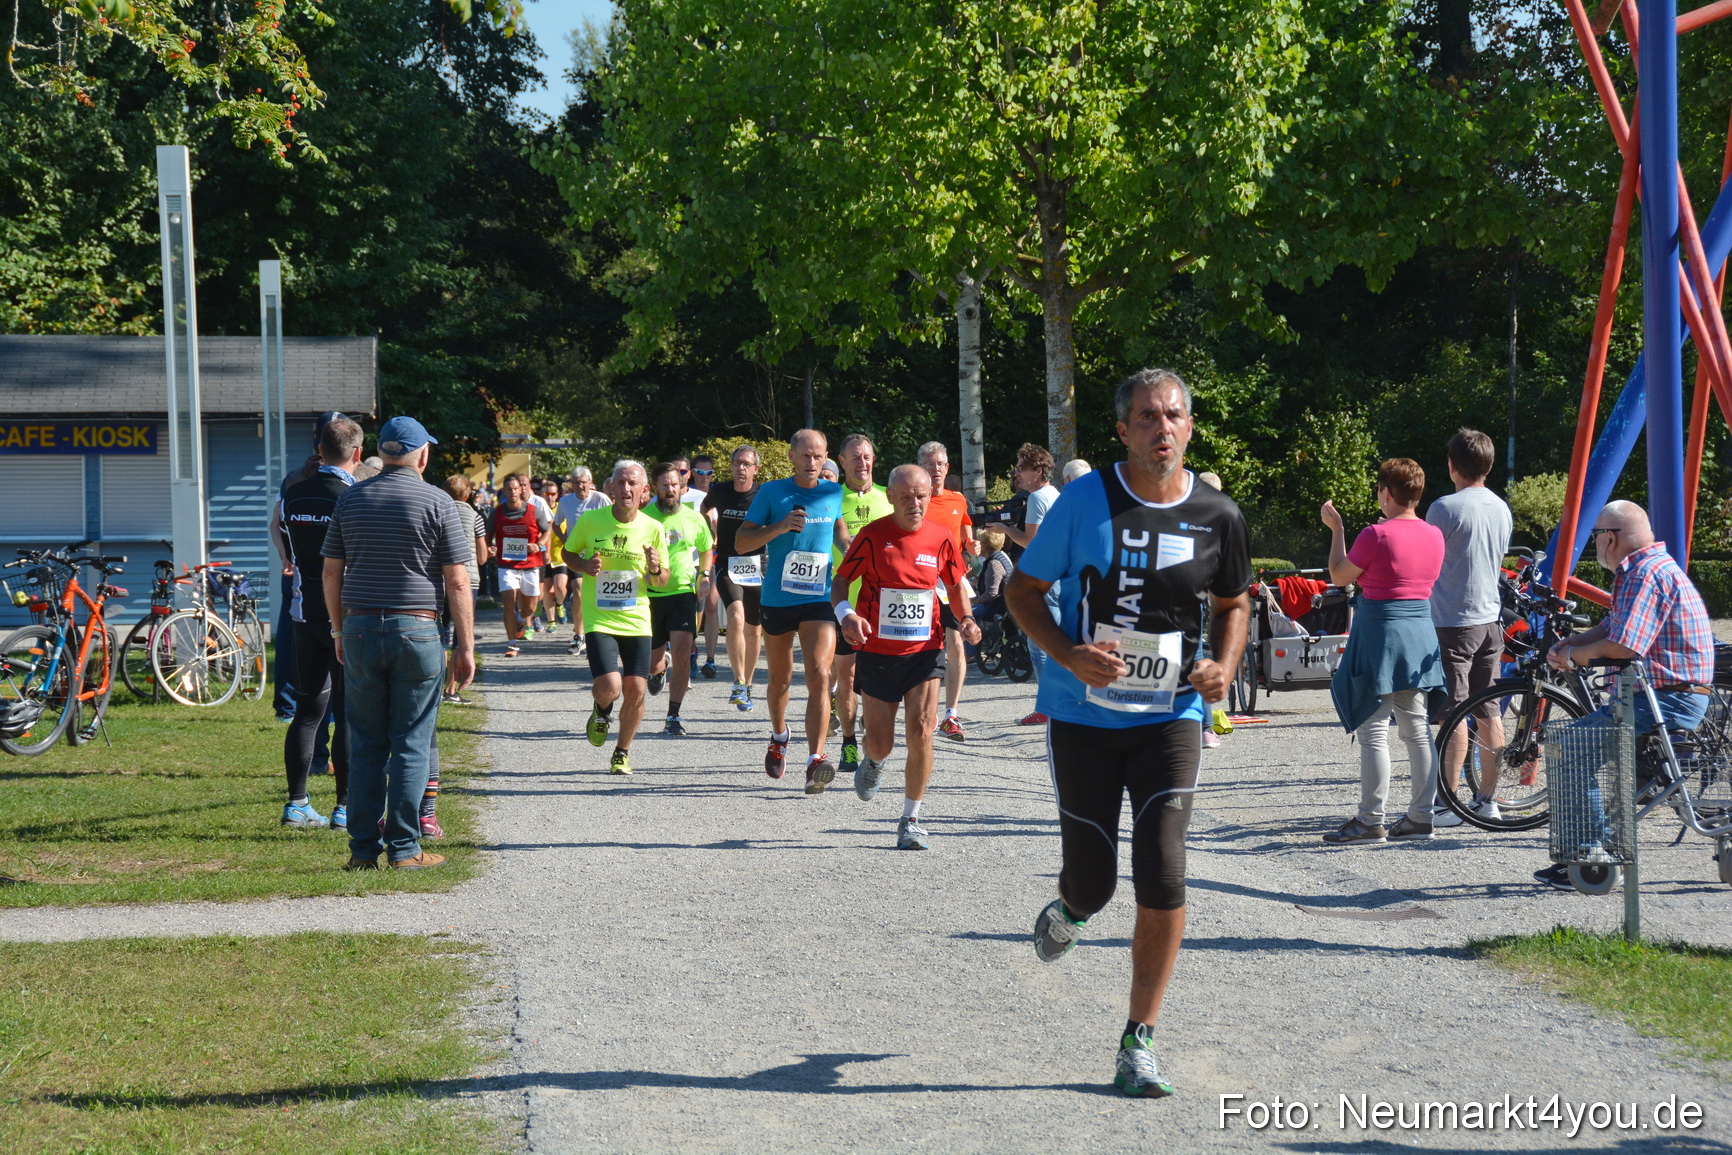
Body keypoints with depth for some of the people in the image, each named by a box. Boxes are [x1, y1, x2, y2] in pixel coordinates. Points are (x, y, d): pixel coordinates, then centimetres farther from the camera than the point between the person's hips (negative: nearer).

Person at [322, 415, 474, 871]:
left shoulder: (350, 499, 7)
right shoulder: (438, 503, -3)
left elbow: (331, 573, 10)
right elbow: (457, 582, -6)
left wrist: (341, 631, 19)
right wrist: (465, 646, -1)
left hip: (360, 631, 3)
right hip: (417, 633, -3)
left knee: (365, 745, 8)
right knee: (411, 745, 2)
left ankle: (363, 849, 8)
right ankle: (404, 848, 2)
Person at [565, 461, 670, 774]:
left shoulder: (652, 528, 0)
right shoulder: (590, 521, -5)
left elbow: (662, 582, 9)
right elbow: (568, 552, 11)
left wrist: (655, 570, -15)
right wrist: (584, 566, -10)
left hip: (637, 621, 2)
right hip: (599, 619, -2)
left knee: (635, 691, -2)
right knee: (609, 688, -18)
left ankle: (622, 753, 23)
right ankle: (601, 711, 21)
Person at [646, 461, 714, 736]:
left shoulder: (694, 518, 3)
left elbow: (706, 549, 22)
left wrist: (704, 575, 11)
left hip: (683, 592, 0)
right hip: (650, 596, 0)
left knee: (682, 652, -17)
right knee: (652, 662, 8)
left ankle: (673, 717, -8)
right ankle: (658, 670, 49)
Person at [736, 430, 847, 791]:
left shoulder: (835, 494, 5)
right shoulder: (771, 493, -1)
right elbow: (741, 541, -3)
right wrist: (780, 527, -16)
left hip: (820, 599, 0)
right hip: (777, 598, 0)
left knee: (819, 675, -18)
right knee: (780, 677, 16)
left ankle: (815, 760, -25)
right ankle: (779, 737, 45)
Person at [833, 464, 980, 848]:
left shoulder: (941, 538, 1)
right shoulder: (872, 536, -7)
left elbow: (956, 586, 16)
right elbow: (841, 582, -1)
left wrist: (965, 619, -3)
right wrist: (844, 612, -22)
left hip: (924, 651, 1)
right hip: (876, 651, -1)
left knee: (920, 730, -13)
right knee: (880, 741, 5)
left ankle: (911, 820, 1)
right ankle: (874, 763, 46)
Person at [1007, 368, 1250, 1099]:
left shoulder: (1217, 517, -1)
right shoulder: (1085, 500, -7)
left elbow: (1233, 603, 16)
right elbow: (1023, 588, 0)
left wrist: (1224, 666, -4)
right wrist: (1070, 655, -17)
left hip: (1170, 717, 1)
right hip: (1083, 715, -1)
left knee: (1163, 879, -12)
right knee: (1092, 883, 5)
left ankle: (1138, 1045, 1)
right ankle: (1069, 911, 46)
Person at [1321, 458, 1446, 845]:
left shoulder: (1377, 535, -15)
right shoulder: (1434, 536, 5)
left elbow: (1339, 576, -5)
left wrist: (1336, 529, 7)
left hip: (1380, 633, -7)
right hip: (1421, 635, 7)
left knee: (1374, 732, -3)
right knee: (1418, 730, 11)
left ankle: (1370, 820, -1)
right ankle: (1421, 816, 14)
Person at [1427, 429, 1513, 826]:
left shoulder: (1445, 508, -14)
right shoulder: (1502, 509, 9)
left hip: (1453, 621, -7)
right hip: (1491, 617, 7)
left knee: (1453, 713, -5)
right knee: (1489, 713, 10)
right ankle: (1487, 799, 15)